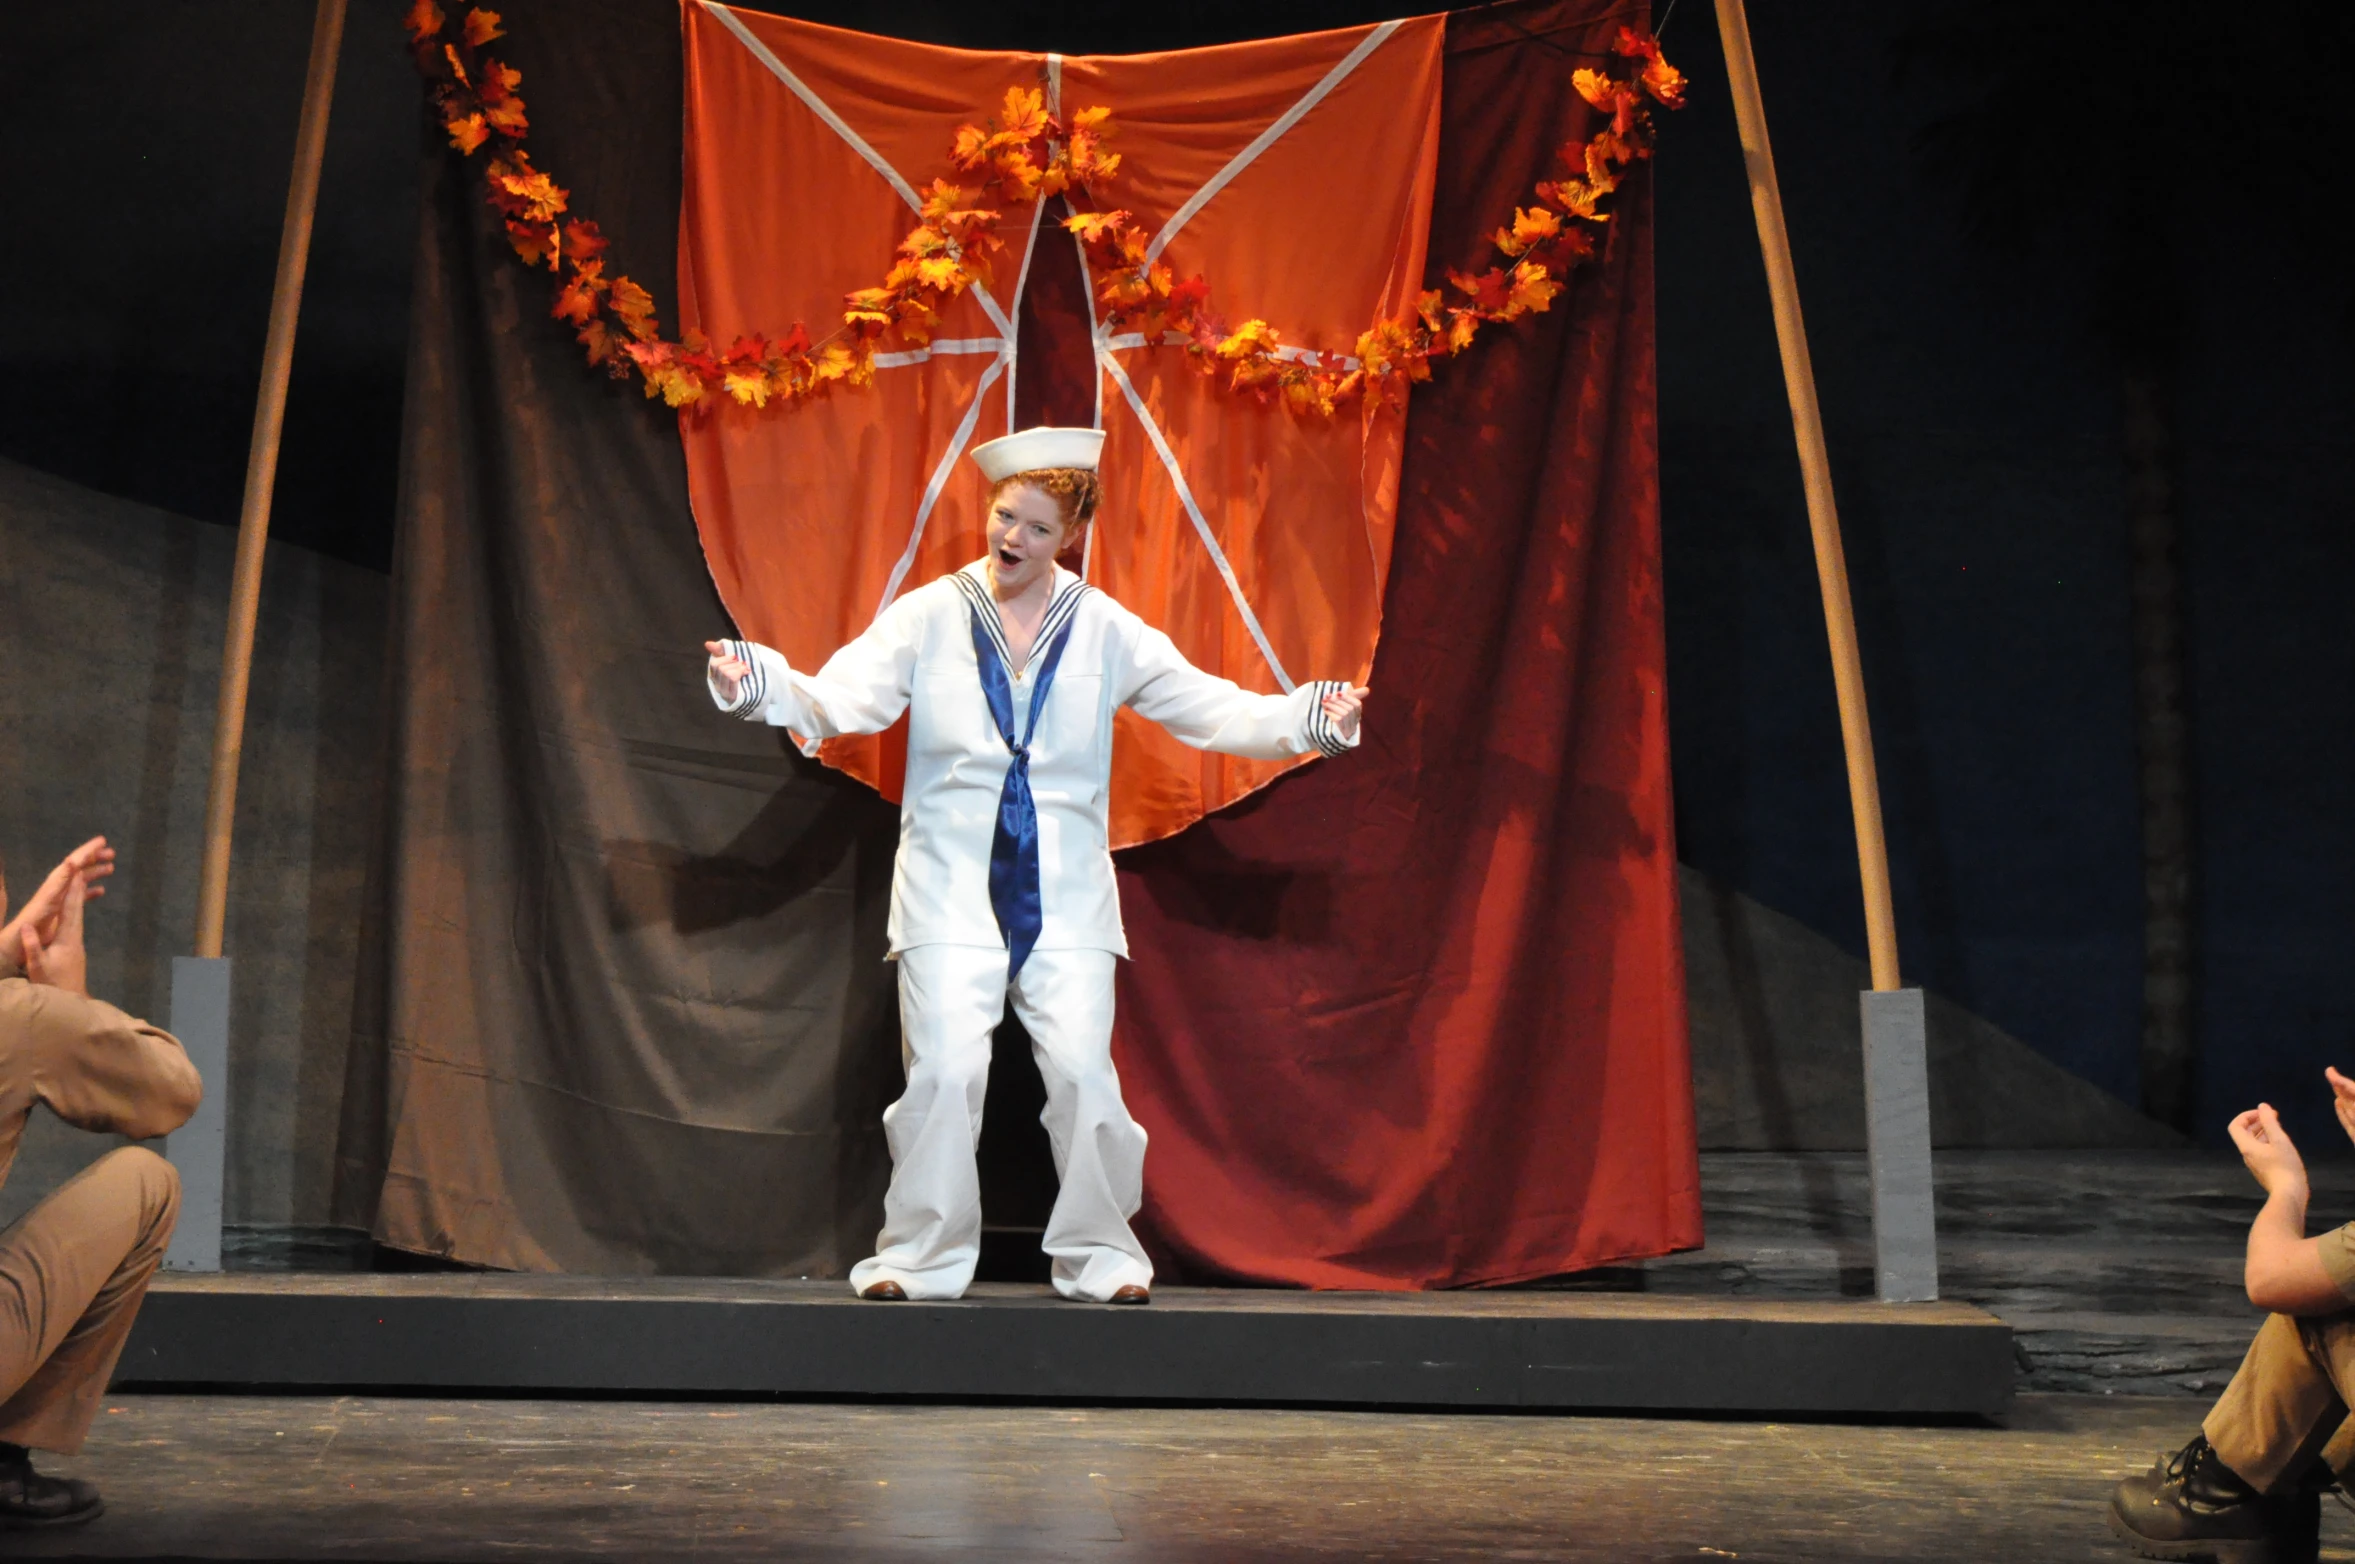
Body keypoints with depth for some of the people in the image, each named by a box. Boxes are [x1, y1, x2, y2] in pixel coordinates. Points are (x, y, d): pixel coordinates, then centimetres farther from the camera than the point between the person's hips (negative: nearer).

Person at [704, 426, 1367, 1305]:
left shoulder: (1105, 632, 7)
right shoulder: (930, 617, 3)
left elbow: (1210, 709, 7)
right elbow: (841, 700, -7)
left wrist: (1306, 719, -6)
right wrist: (763, 686, -26)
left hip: (1065, 895, 1)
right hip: (951, 889, -1)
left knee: (1084, 1070, -8)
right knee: (945, 1071, -10)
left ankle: (1099, 1255, 10)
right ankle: (921, 1256, 6)